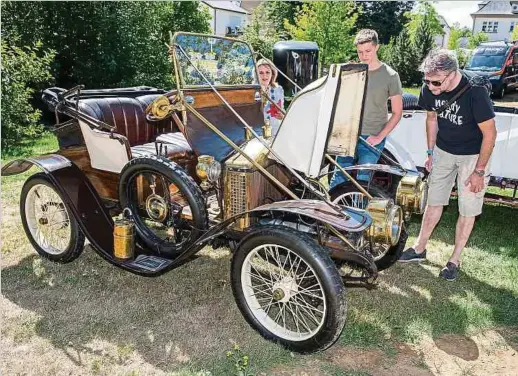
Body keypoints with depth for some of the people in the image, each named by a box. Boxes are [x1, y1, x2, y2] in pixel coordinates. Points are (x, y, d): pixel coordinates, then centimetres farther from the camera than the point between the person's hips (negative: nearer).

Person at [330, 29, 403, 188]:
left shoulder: (390, 75, -3)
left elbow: (397, 112, 0)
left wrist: (380, 137, -10)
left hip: (371, 138, -3)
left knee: (362, 180, -4)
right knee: (338, 178, 0)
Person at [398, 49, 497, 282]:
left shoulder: (475, 92, -29)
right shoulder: (429, 90, -14)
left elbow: (489, 133, -20)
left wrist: (479, 171, -17)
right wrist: (430, 152, 8)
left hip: (472, 155, -4)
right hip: (443, 151, 4)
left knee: (468, 210, 3)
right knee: (434, 202, 11)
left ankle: (455, 260, 18)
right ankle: (420, 249, 25)